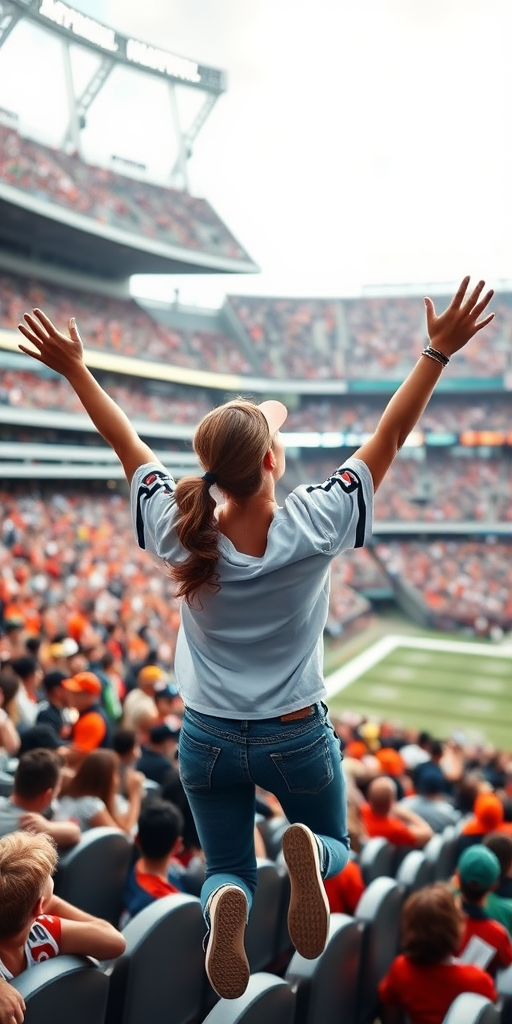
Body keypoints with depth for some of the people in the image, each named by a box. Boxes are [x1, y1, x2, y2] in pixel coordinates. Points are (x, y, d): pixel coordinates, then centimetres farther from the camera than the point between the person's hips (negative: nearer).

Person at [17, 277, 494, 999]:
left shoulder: (179, 532, -18)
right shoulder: (313, 527, -22)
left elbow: (125, 442, -4)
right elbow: (388, 437, -15)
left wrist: (74, 369, 6)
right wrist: (439, 352, -8)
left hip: (208, 738, 2)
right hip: (297, 739, -2)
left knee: (228, 870, 23)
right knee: (337, 843, 26)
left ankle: (224, 905, -15)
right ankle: (307, 854, -12)